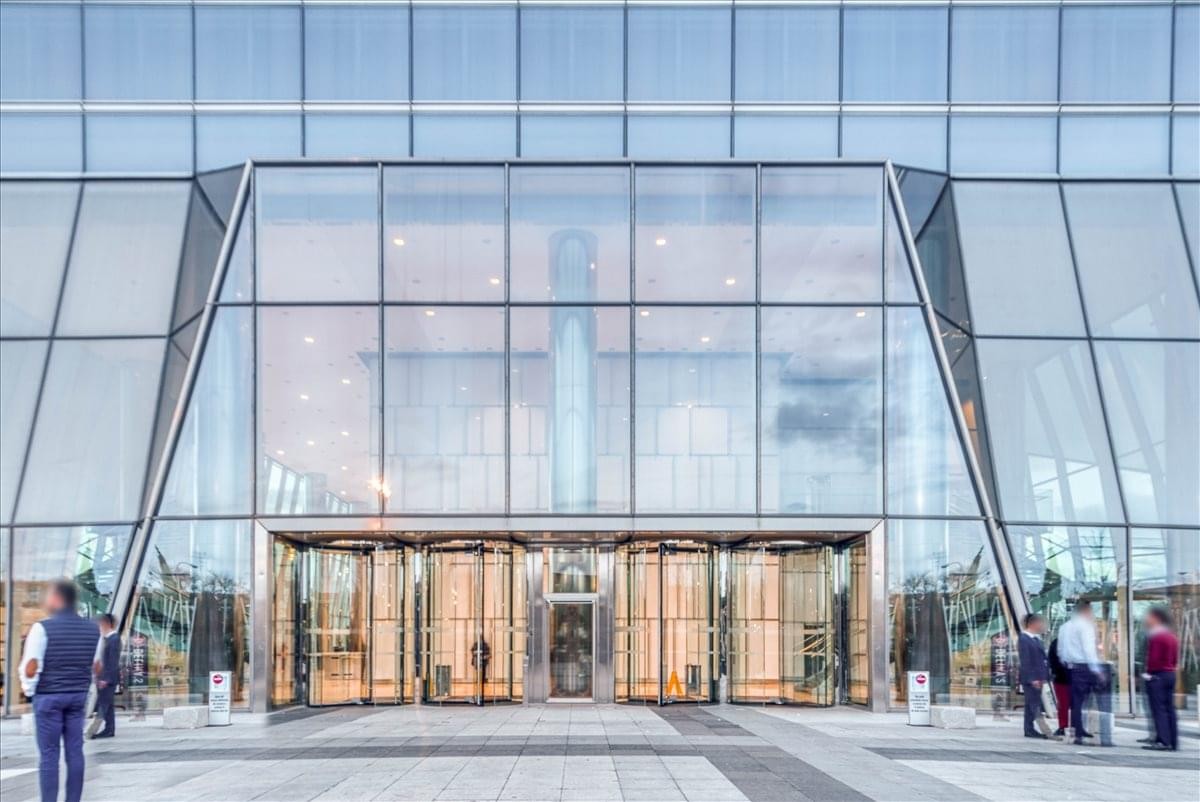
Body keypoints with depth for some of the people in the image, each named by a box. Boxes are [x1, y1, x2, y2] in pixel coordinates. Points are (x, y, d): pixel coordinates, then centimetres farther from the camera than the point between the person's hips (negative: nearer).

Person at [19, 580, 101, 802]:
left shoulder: (42, 628, -11)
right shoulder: (92, 628, 5)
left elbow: (30, 668, -12)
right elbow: (95, 666, 10)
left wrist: (28, 689, 4)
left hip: (48, 697, -4)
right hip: (78, 696, 4)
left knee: (49, 754, 0)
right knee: (74, 752, 7)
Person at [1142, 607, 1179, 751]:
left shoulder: (1155, 637, -13)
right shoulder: (1172, 637, 14)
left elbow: (1153, 658, -18)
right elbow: (1175, 659, 15)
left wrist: (1149, 672, -8)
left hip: (1157, 676, -9)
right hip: (1171, 675, 9)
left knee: (1158, 709, -8)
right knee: (1170, 709, 9)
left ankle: (1163, 741, -13)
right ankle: (1173, 742, 9)